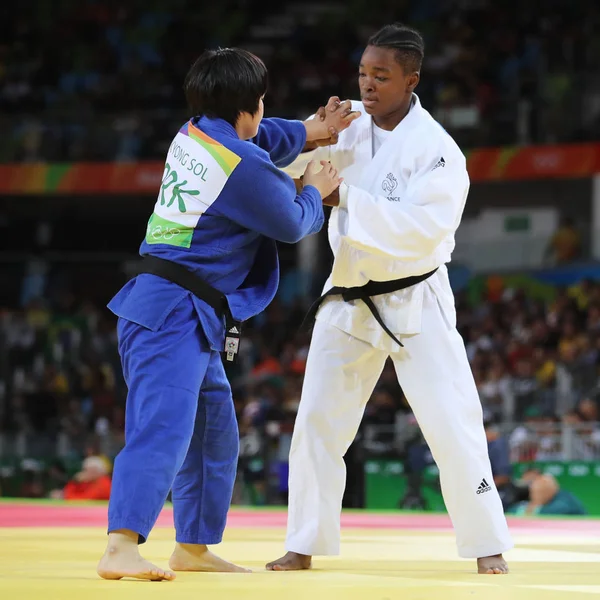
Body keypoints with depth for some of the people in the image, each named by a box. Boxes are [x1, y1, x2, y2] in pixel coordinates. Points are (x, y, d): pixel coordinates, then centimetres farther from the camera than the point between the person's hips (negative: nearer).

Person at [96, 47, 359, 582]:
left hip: (192, 319, 10)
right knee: (163, 428, -22)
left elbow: (259, 139, 34)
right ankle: (120, 550, -34)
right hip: (175, 315, -10)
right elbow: (292, 225, 0)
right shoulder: (244, 168, -17)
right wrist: (315, 191, 18)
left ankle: (193, 547, 29)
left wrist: (311, 131, 33)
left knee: (214, 434, 20)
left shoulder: (193, 135, 11)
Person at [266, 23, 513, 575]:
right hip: (349, 301, 5)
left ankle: (488, 545, 5)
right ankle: (304, 545, 13)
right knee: (318, 422, 4)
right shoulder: (350, 125, 0)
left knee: (453, 424, -6)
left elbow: (423, 228, -28)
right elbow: (288, 168, 6)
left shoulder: (438, 151, -17)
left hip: (415, 303, -5)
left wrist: (346, 200, -31)